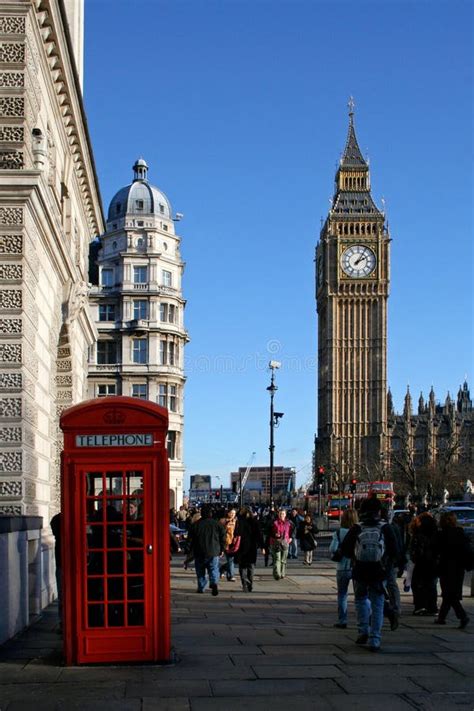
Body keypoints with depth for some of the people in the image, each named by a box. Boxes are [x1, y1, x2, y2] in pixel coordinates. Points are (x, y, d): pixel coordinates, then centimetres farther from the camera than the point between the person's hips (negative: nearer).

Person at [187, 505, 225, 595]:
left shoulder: (195, 525, -2)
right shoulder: (217, 524, 0)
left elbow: (190, 539, 4)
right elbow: (223, 537, 2)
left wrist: (192, 550, 16)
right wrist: (221, 550, 12)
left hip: (199, 553, 0)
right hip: (214, 552, 0)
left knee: (200, 571, 13)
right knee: (214, 569, 5)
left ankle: (201, 587, 13)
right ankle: (214, 583, -19)